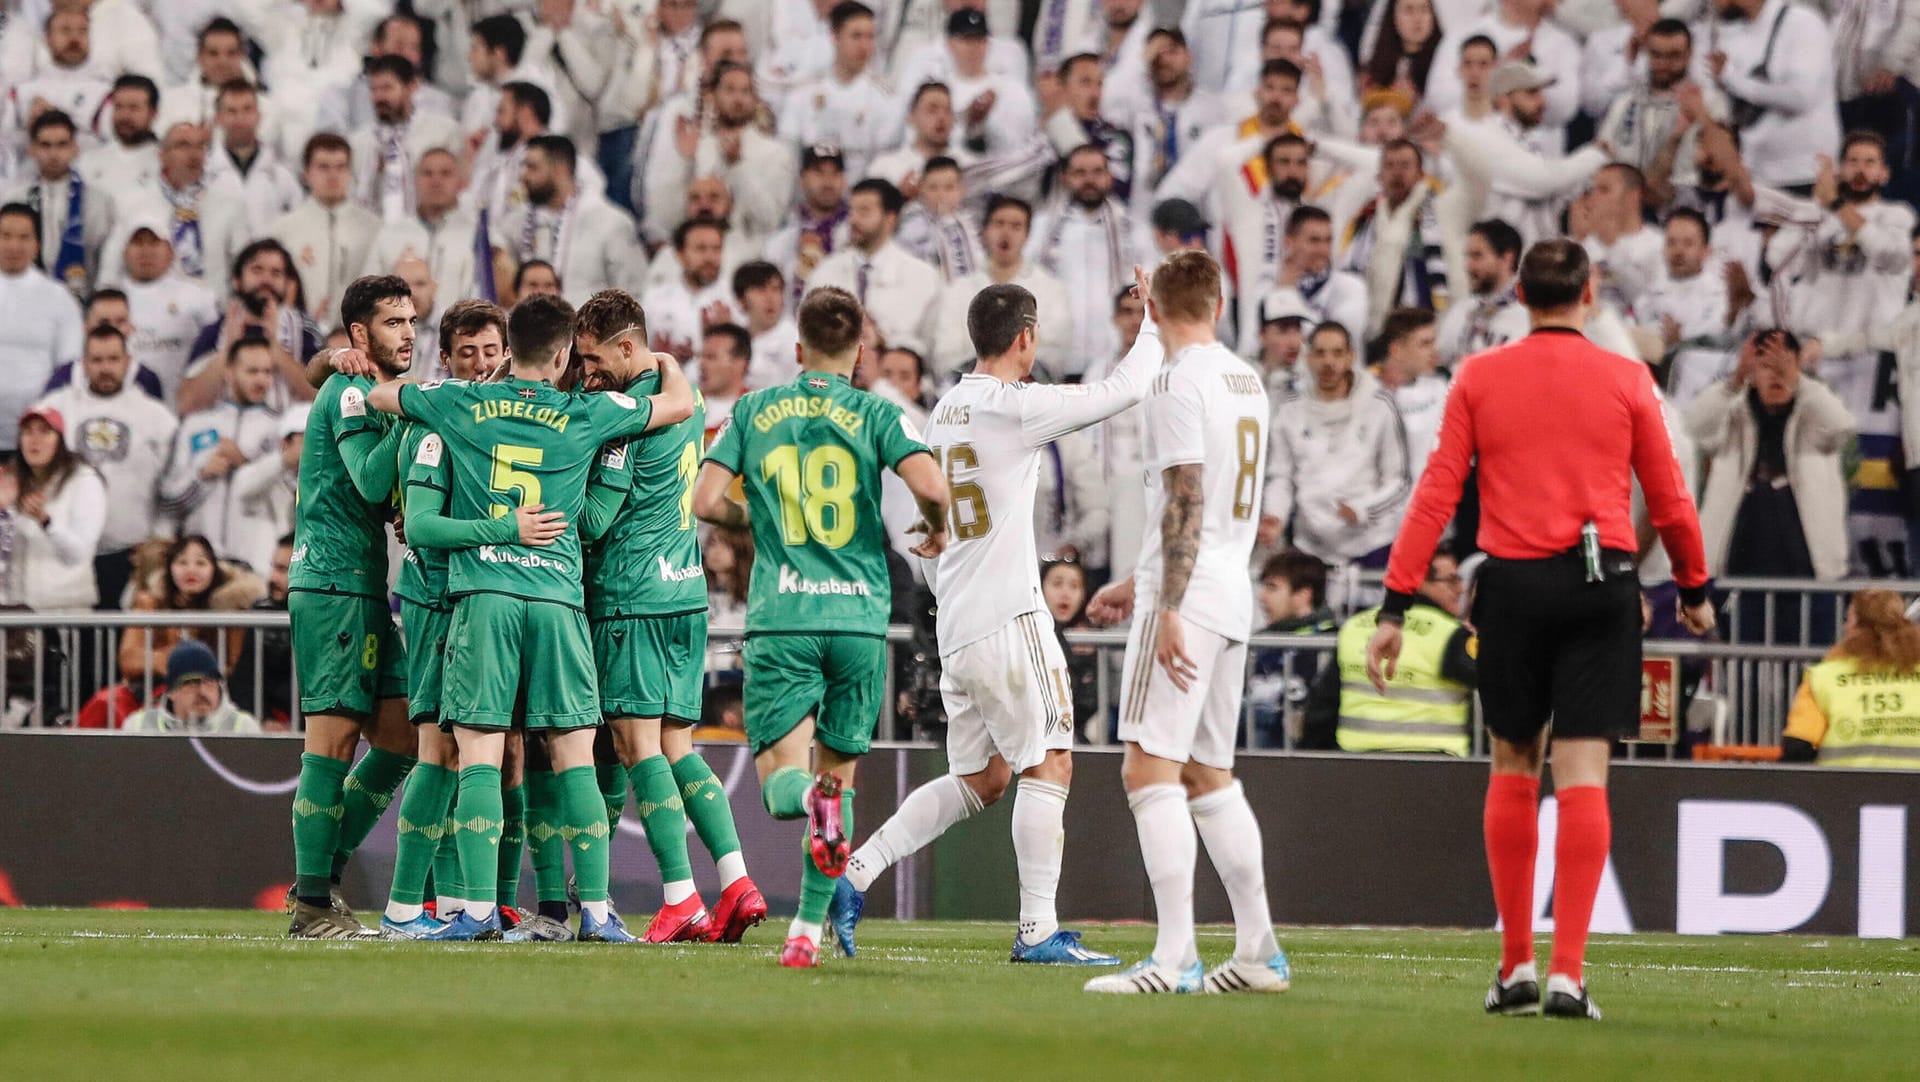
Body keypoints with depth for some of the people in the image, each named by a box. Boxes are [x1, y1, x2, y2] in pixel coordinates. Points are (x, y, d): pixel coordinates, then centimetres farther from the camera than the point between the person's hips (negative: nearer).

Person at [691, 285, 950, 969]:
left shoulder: (755, 411, 9)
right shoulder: (874, 413, 4)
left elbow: (705, 502, 4)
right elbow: (930, 485, -11)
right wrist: (936, 531, 11)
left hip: (781, 618, 0)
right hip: (860, 615, 0)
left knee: (781, 773, -2)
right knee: (839, 770, 12)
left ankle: (809, 798, -38)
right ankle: (808, 931, 9)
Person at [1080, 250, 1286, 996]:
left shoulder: (1177, 381, -11)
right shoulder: (1247, 383, 16)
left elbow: (1186, 501, -18)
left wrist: (1168, 608, -20)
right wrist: (1138, 585, 29)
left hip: (1187, 599, -9)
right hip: (1233, 597, 9)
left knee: (1150, 767, -12)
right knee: (1207, 774, 17)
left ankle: (1175, 956, -21)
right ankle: (1258, 952, 19)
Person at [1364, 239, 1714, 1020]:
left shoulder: (1478, 379, 4)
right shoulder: (1626, 381, 2)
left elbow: (1436, 494, -1)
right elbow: (1669, 501, 8)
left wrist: (1394, 608, 0)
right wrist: (1695, 590, 23)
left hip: (1513, 583, 1)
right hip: (1601, 587, -1)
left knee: (1512, 768, 14)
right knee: (1582, 775, -2)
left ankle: (1515, 965, 14)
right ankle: (1567, 972, -9)